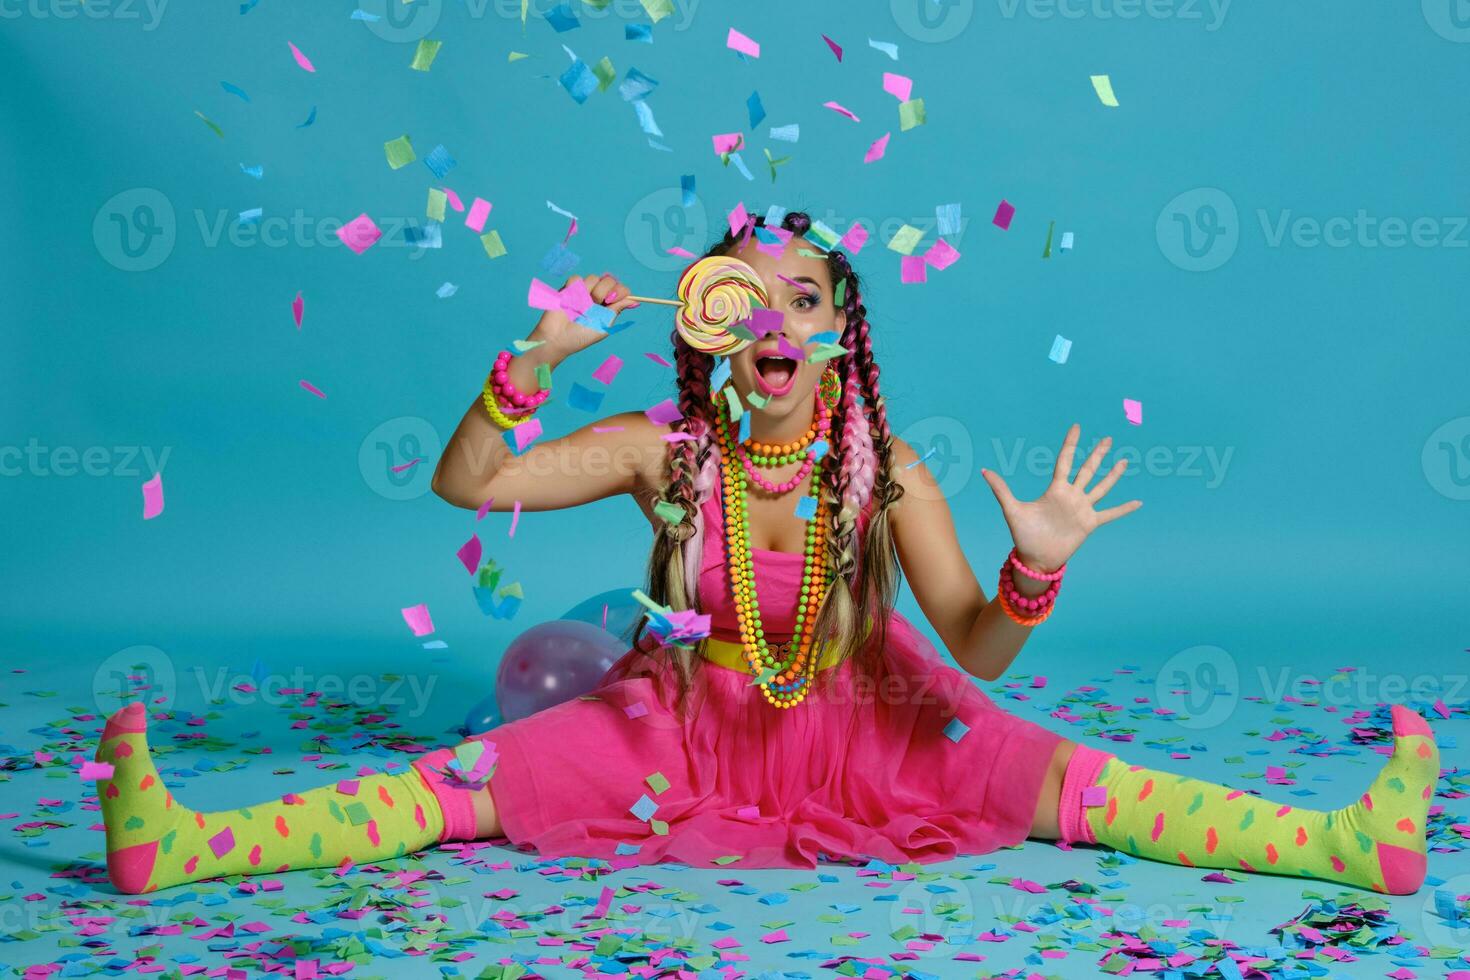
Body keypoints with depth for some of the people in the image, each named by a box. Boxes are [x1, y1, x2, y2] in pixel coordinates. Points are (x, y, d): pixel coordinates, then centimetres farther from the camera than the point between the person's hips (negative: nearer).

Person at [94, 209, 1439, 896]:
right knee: (470, 785, -12)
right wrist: (537, 360, -28)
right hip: (684, 729, 1)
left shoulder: (886, 473, -17)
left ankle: (1353, 841, -19)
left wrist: (1036, 571, -40)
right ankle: (180, 847, -17)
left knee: (1060, 781, -16)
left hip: (860, 733, 0)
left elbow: (977, 655, -19)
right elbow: (465, 484, -14)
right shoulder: (661, 450, -14)